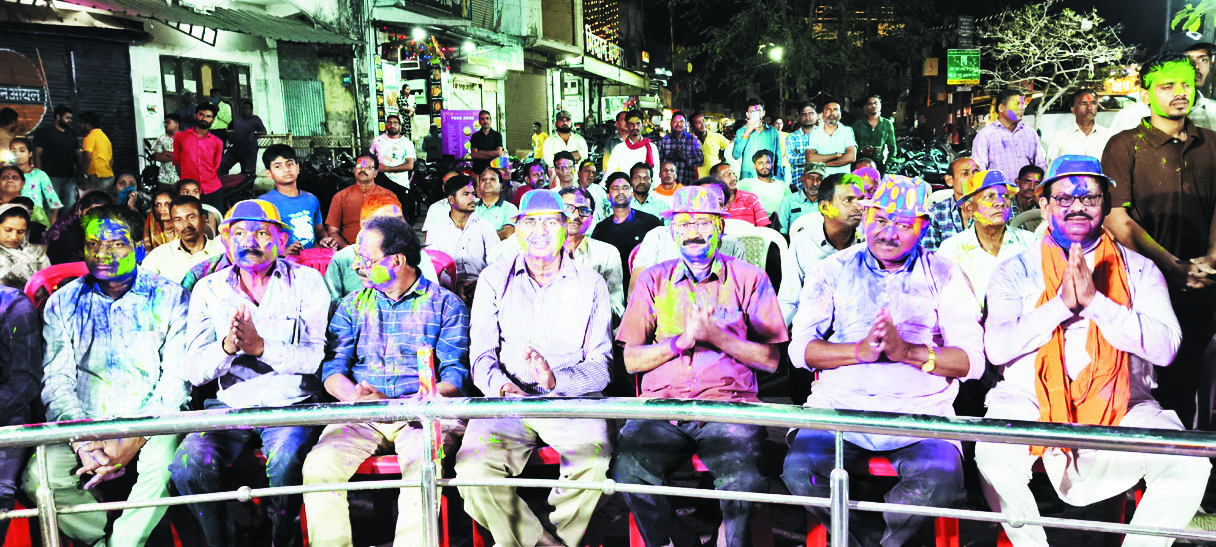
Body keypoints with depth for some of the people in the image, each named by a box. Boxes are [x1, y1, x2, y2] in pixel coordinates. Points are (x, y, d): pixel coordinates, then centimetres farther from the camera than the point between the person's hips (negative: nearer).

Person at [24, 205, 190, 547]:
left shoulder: (169, 298, 1)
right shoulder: (63, 303, 9)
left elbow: (178, 378, -5)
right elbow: (56, 380, 4)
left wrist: (135, 439, -18)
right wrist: (82, 441, -14)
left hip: (152, 420, -2)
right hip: (84, 423, 3)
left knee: (163, 463, -33)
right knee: (39, 478, -24)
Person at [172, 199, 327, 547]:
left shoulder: (306, 281, 3)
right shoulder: (209, 289, 9)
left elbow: (314, 356, -6)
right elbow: (195, 373, 3)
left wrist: (259, 346, -21)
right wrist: (228, 346, -18)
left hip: (290, 403, -2)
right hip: (230, 402, 3)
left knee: (285, 462, -32)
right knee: (188, 465, -24)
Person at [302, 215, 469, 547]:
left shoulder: (445, 304, 6)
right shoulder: (353, 305, 18)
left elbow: (456, 374, -3)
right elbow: (332, 368, 8)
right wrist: (353, 394, -16)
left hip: (423, 414, -3)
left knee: (422, 467, -34)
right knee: (319, 467, -25)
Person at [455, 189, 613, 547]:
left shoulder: (590, 284, 10)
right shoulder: (495, 279, 13)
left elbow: (600, 365, 4)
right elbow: (481, 355, 8)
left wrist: (557, 380, -17)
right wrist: (503, 386, -16)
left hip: (572, 399, -1)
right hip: (507, 399, 1)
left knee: (596, 461, -32)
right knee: (473, 470, -28)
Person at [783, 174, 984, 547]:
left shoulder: (944, 276, 12)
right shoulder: (833, 271, 13)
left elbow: (972, 360, 3)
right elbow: (800, 349, 4)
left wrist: (907, 352, -13)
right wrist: (860, 351, -13)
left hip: (921, 409, 0)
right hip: (839, 404, 1)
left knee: (941, 480, -30)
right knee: (799, 471, -27)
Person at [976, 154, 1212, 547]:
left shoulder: (1139, 270, 10)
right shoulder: (1016, 271, 8)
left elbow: (1164, 347, -5)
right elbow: (997, 348, -6)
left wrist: (1094, 300, -15)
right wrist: (1061, 304, -16)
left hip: (1121, 406, 2)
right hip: (1032, 400, -1)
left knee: (1188, 464, -24)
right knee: (993, 457, -29)